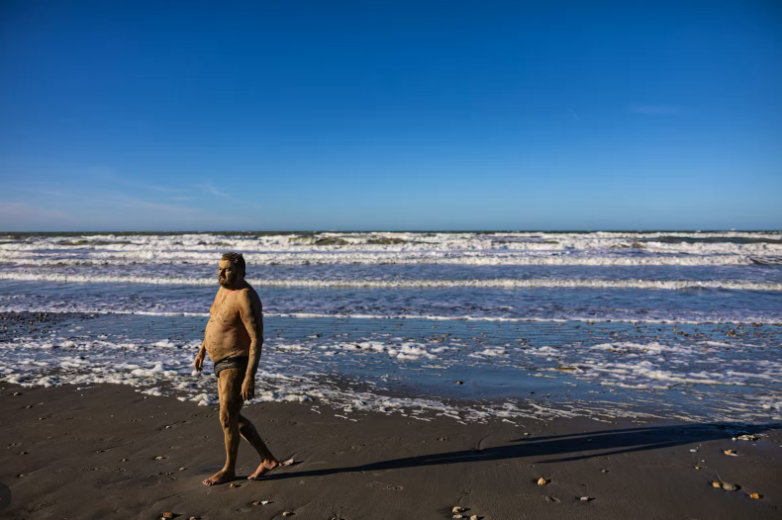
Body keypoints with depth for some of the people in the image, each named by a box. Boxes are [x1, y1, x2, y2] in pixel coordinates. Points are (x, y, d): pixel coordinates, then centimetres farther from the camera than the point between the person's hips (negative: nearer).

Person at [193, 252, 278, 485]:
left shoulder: (246, 298, -22)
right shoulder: (225, 289, 8)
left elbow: (257, 340, -26)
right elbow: (215, 320, 24)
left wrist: (250, 378, -29)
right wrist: (202, 351, 26)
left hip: (237, 365, -10)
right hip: (225, 363, 10)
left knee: (227, 417, 0)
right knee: (232, 417, 13)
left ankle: (229, 469, 23)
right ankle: (268, 459, 23)